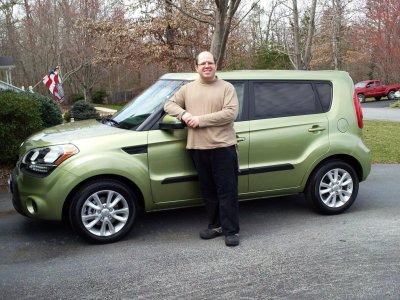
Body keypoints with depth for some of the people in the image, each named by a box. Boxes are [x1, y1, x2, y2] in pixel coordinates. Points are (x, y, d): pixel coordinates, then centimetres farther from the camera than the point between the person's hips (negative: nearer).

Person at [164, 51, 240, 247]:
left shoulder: (227, 87, 0)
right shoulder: (188, 89, 13)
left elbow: (230, 113, -12)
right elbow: (169, 104, 16)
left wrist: (201, 119, -16)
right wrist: (183, 114, -6)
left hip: (223, 147, -4)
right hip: (198, 148, 4)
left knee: (227, 191, -1)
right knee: (208, 191, 13)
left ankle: (231, 231, 6)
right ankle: (216, 225, 26)